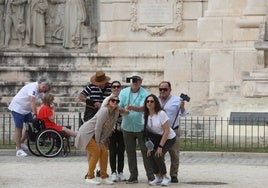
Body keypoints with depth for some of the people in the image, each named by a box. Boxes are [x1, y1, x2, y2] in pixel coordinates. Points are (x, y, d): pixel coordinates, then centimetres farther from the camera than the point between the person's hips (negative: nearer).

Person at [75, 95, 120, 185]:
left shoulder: (116, 112, -1)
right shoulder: (104, 111, -25)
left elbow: (110, 128, 3)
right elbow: (97, 128, -24)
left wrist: (103, 141, -1)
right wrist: (98, 143, -17)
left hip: (96, 135, 8)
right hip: (86, 133, -8)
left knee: (104, 152, -2)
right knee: (96, 152, -14)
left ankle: (104, 177, 7)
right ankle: (89, 177, -3)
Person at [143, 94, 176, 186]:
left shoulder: (161, 114, -22)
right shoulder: (146, 115, -4)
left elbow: (167, 131, -21)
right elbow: (147, 132, 2)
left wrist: (160, 146, -23)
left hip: (168, 138, -6)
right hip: (156, 138, 6)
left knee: (158, 155, -23)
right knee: (151, 154, -15)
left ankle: (165, 177, -4)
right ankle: (158, 178, 3)